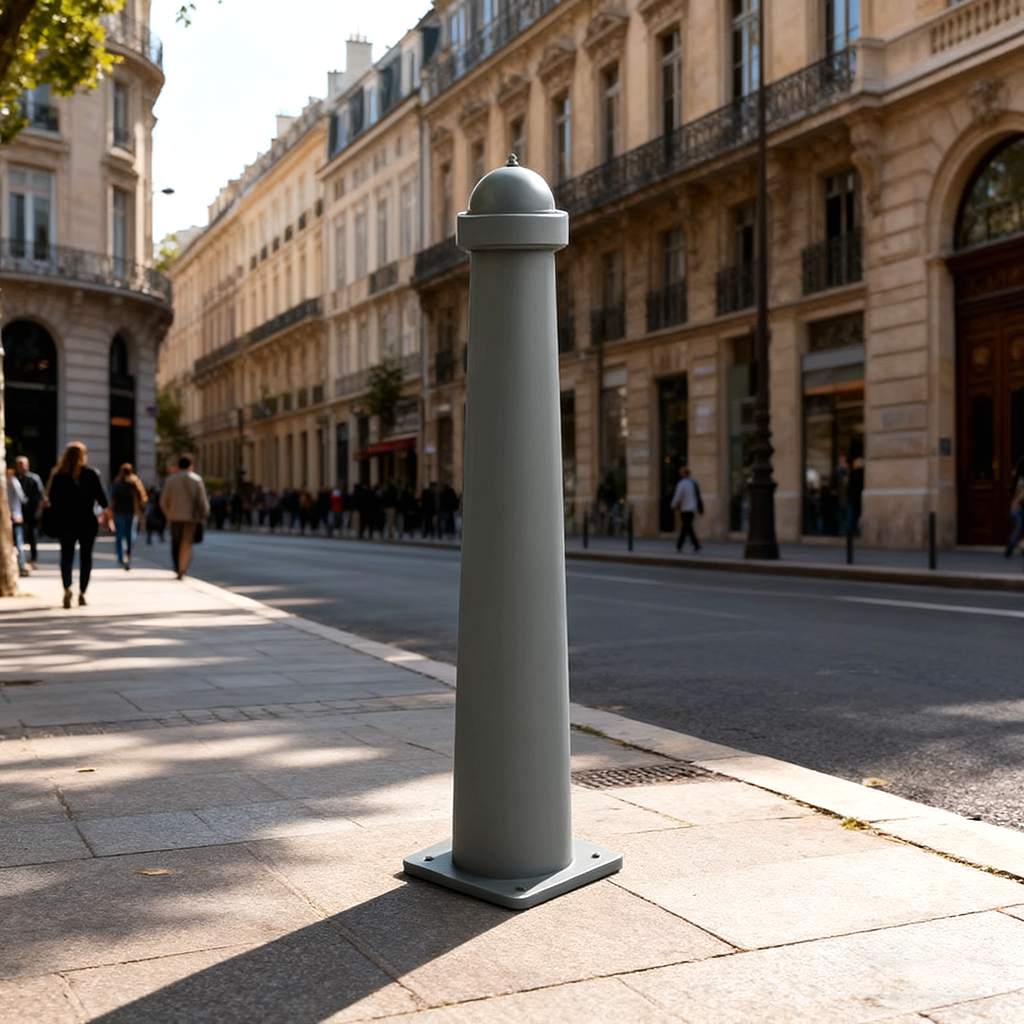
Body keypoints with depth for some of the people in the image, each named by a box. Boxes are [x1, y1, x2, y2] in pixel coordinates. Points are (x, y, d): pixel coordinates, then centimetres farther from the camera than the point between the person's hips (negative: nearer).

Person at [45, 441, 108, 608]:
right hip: (87, 521, -1)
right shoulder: (90, 474, -7)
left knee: (66, 556, 6)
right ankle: (82, 592, 5)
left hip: (65, 523, 1)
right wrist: (105, 507, 15)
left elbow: (52, 499, -1)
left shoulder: (58, 475, -2)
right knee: (85, 556, 10)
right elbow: (100, 495, -4)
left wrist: (55, 520, 7)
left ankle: (67, 587, -18)